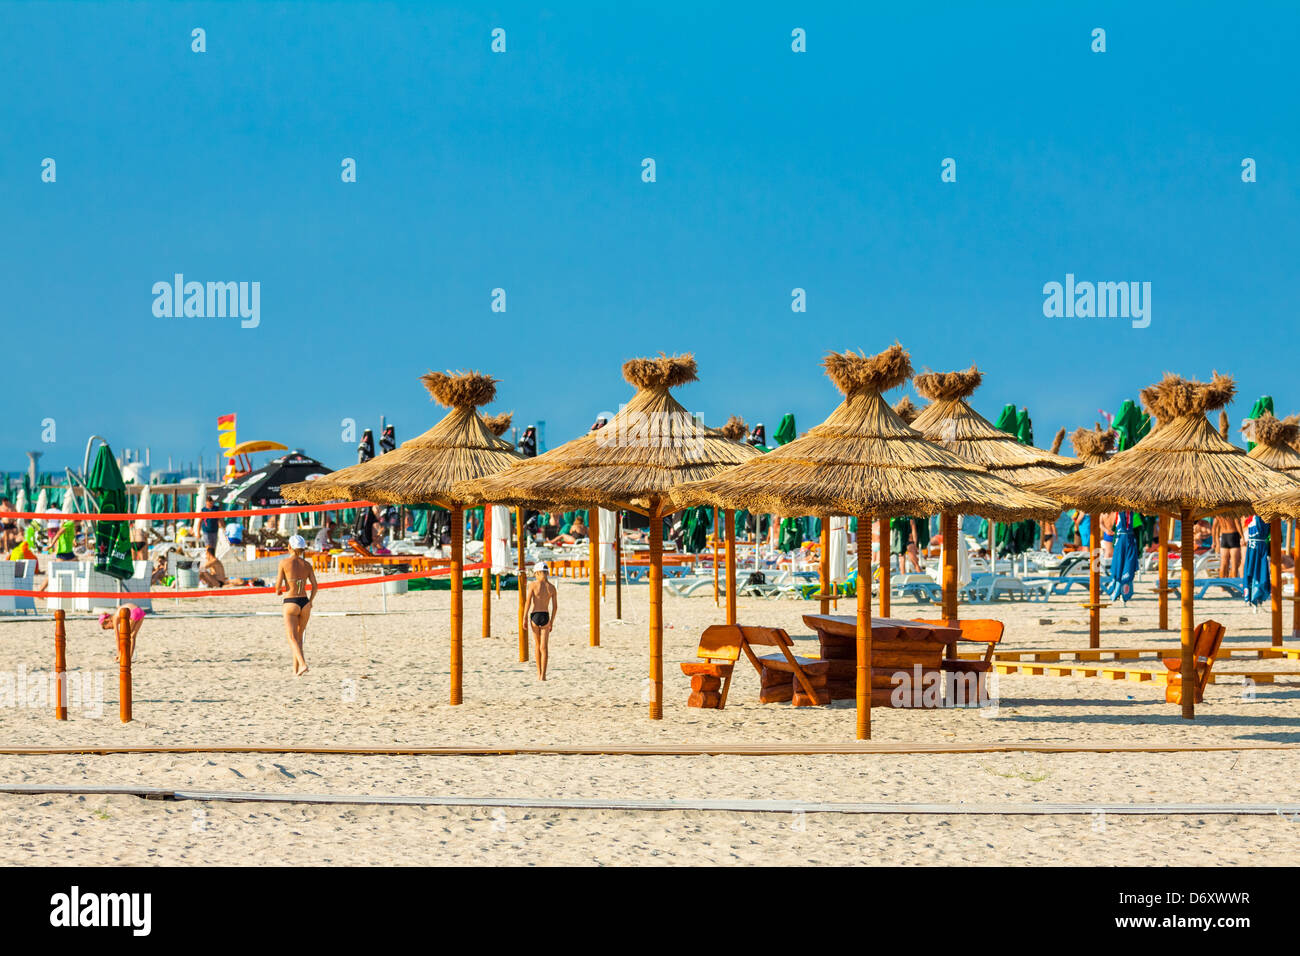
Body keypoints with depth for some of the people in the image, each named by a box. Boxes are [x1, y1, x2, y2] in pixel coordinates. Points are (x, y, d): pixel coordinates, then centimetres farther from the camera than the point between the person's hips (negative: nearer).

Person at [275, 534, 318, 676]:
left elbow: (278, 584, -7)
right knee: (299, 637, 17)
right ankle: (296, 669, 20)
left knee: (292, 638, -5)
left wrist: (278, 590, 16)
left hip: (291, 603, -4)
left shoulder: (284, 562, -5)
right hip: (305, 603, 4)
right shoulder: (307, 565, 5)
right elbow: (314, 585, 1)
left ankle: (302, 664, -26)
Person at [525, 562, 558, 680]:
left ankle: (539, 673, 19)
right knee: (544, 647, 1)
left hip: (534, 616, -1)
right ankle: (543, 675, -9)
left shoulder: (533, 585, -6)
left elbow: (528, 602, -12)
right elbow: (555, 607, 4)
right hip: (545, 617, 1)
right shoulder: (552, 587, 2)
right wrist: (551, 622, 13)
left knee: (537, 645, 15)